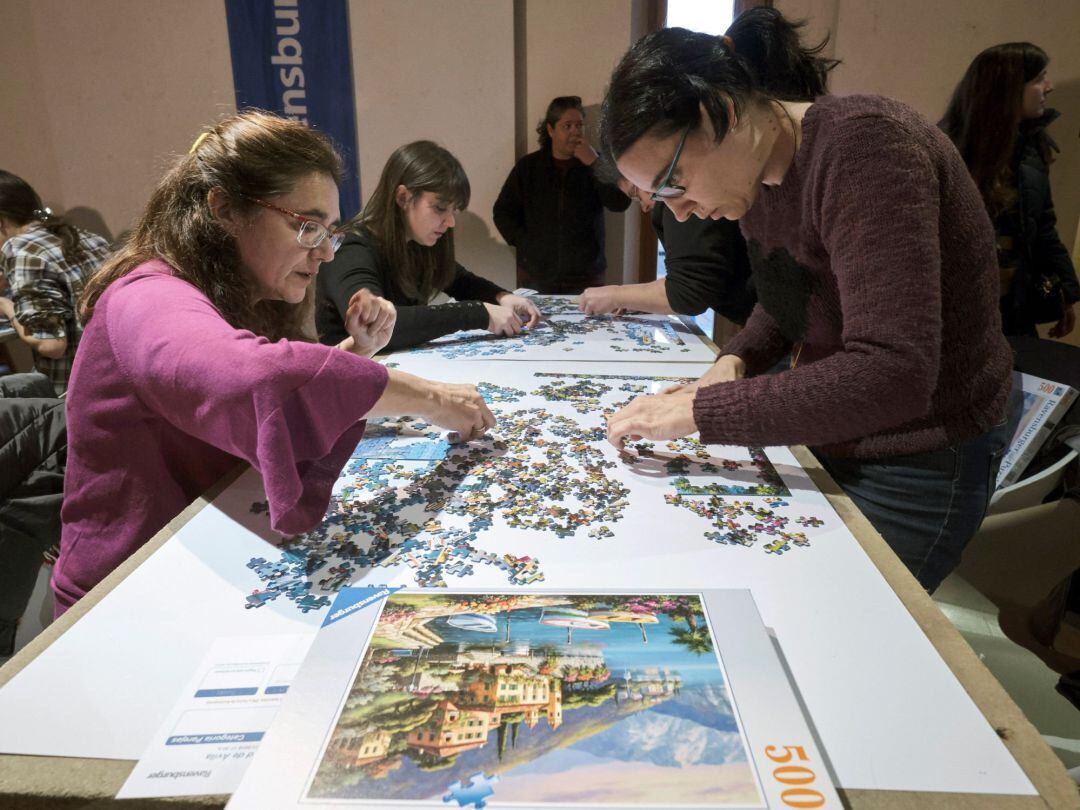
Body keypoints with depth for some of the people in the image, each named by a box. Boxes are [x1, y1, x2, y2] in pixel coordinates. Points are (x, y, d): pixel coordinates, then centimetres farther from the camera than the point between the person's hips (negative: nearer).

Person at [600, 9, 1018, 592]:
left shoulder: (861, 144, -27)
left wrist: (698, 410, -30)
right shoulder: (757, 173, -1)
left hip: (917, 469, -8)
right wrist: (735, 360, -4)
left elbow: (892, 375, -35)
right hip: (828, 441, 8)